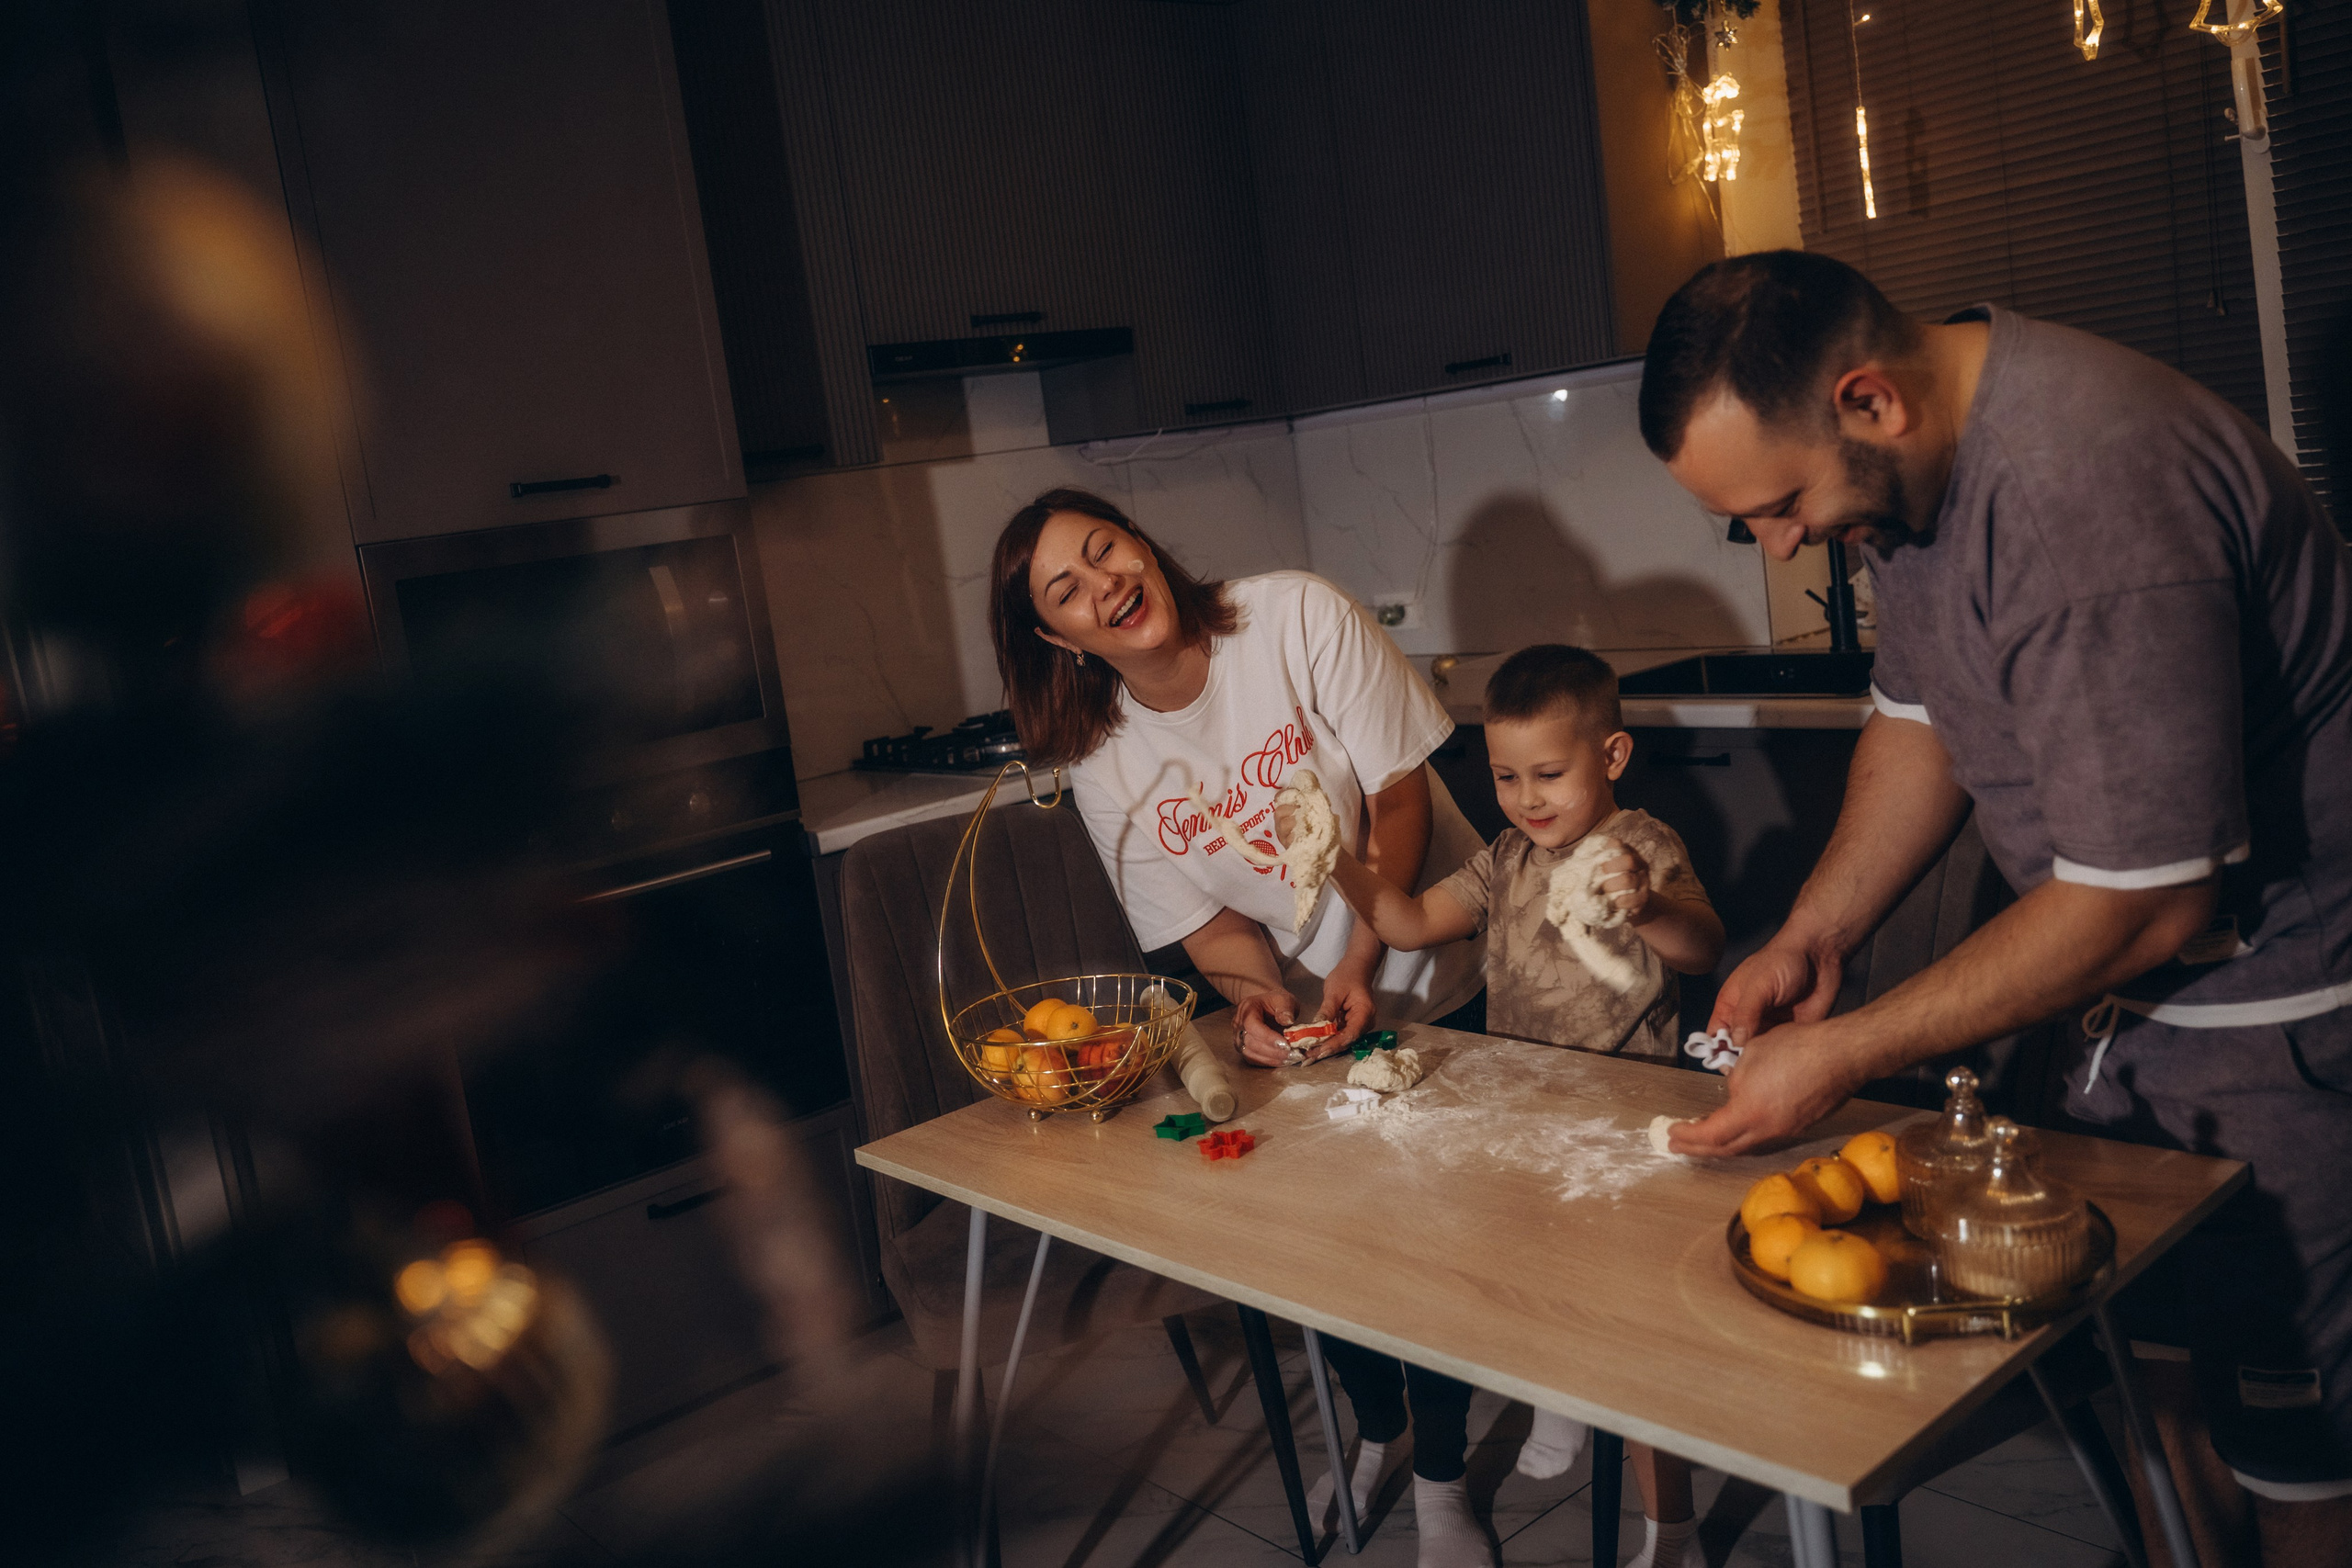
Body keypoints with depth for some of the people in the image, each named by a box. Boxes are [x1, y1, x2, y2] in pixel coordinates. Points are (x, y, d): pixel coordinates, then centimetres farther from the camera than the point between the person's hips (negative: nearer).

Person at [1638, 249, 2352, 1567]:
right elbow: (1923, 719, 10)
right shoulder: (1915, 456, -3)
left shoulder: (2083, 497, -33)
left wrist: (1844, 1057, -22)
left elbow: (2146, 905, -29)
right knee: (2162, 1357, 16)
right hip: (2146, 993, 8)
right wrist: (1812, 940, -1)